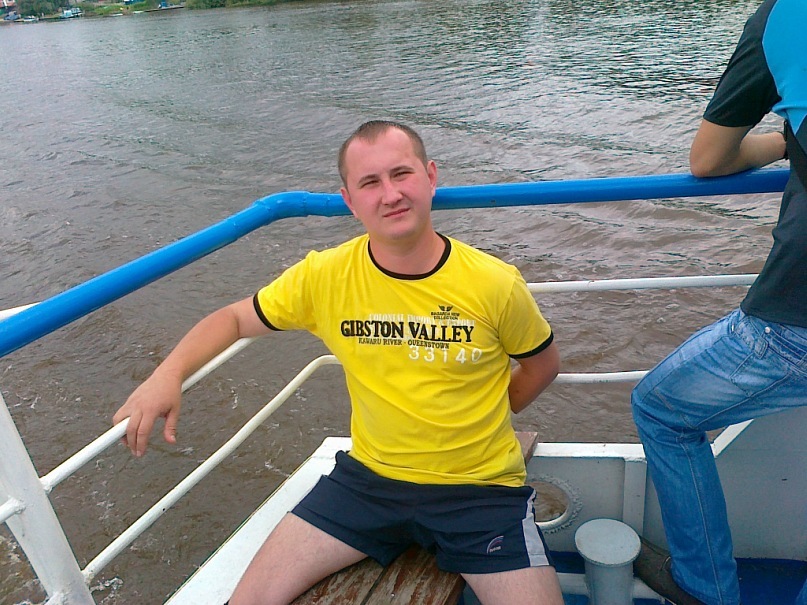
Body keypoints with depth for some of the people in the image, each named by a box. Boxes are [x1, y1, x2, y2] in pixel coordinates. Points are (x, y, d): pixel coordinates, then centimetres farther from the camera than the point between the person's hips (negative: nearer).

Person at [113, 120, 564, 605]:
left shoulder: (495, 284, -14)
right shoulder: (324, 277, -10)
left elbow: (543, 364, 5)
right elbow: (236, 319, 3)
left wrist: (478, 423, 2)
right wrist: (169, 374, -13)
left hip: (480, 488, -1)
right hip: (370, 476, 2)